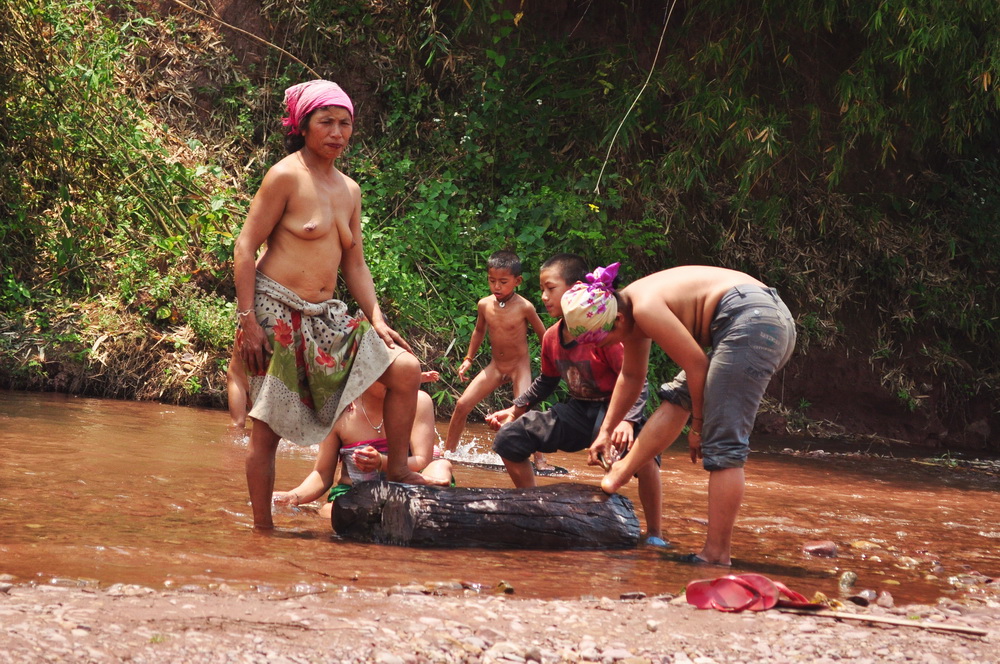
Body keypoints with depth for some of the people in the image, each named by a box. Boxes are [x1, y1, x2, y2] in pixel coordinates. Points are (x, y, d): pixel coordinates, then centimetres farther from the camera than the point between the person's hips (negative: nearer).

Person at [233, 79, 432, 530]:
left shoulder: (349, 190, 14)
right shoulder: (286, 176, -8)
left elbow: (354, 263, 18)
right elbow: (245, 247, -11)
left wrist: (376, 318, 4)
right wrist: (248, 320, -17)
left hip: (324, 316, 7)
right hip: (276, 315, -7)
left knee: (405, 368, -1)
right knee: (268, 427, -5)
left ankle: (397, 469, 11)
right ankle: (261, 528, 2)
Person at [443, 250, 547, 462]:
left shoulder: (524, 307, -17)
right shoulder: (484, 305, -5)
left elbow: (543, 335, -4)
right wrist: (468, 359, 17)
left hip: (520, 366, -5)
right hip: (495, 366, 5)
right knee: (463, 404, -1)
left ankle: (539, 458, -14)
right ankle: (448, 451, 12)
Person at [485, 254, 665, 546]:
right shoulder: (552, 337, 1)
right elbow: (546, 382, 20)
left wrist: (627, 420, -38)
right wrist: (514, 410, 15)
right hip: (576, 411, 7)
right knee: (508, 438, -3)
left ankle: (654, 535, -19)